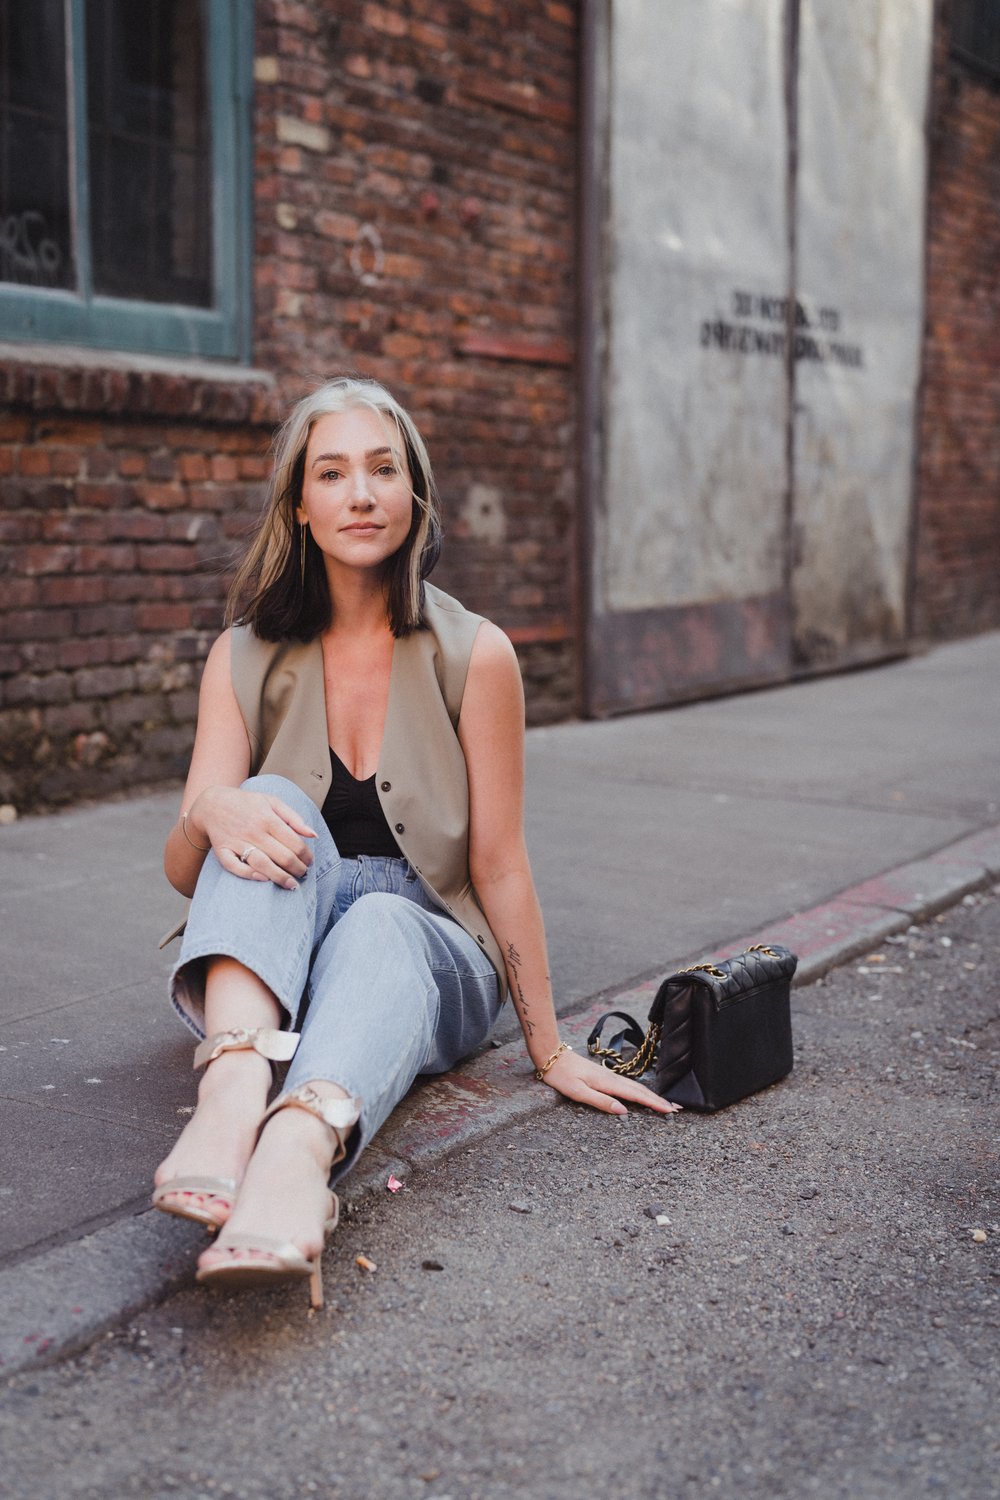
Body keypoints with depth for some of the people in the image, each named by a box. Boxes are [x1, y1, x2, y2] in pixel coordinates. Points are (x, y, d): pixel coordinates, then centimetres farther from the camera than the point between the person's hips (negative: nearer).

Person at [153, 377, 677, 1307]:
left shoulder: (473, 656, -7)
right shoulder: (246, 657, -1)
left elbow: (499, 863, -5)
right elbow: (183, 874, -5)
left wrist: (551, 1052, -6)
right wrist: (212, 813, -29)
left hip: (428, 955, -1)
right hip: (267, 960, 2)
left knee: (377, 924, -36)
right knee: (275, 806, -28)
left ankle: (299, 1152, -65)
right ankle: (234, 1089, -52)